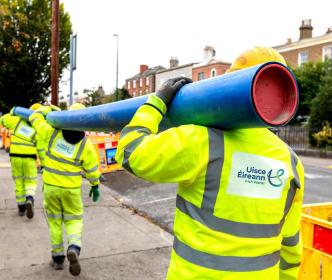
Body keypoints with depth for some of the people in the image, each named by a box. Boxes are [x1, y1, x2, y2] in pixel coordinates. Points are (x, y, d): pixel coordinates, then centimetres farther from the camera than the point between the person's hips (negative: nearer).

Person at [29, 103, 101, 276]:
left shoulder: (53, 133, -10)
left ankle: (57, 258, 21)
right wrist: (95, 186, 12)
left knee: (55, 221, 16)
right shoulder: (85, 144, -11)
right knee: (74, 220, 14)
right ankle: (74, 248, -12)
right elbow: (92, 168, -2)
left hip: (50, 185, 1)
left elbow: (35, 118, 5)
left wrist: (48, 108, 23)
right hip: (71, 188, -1)